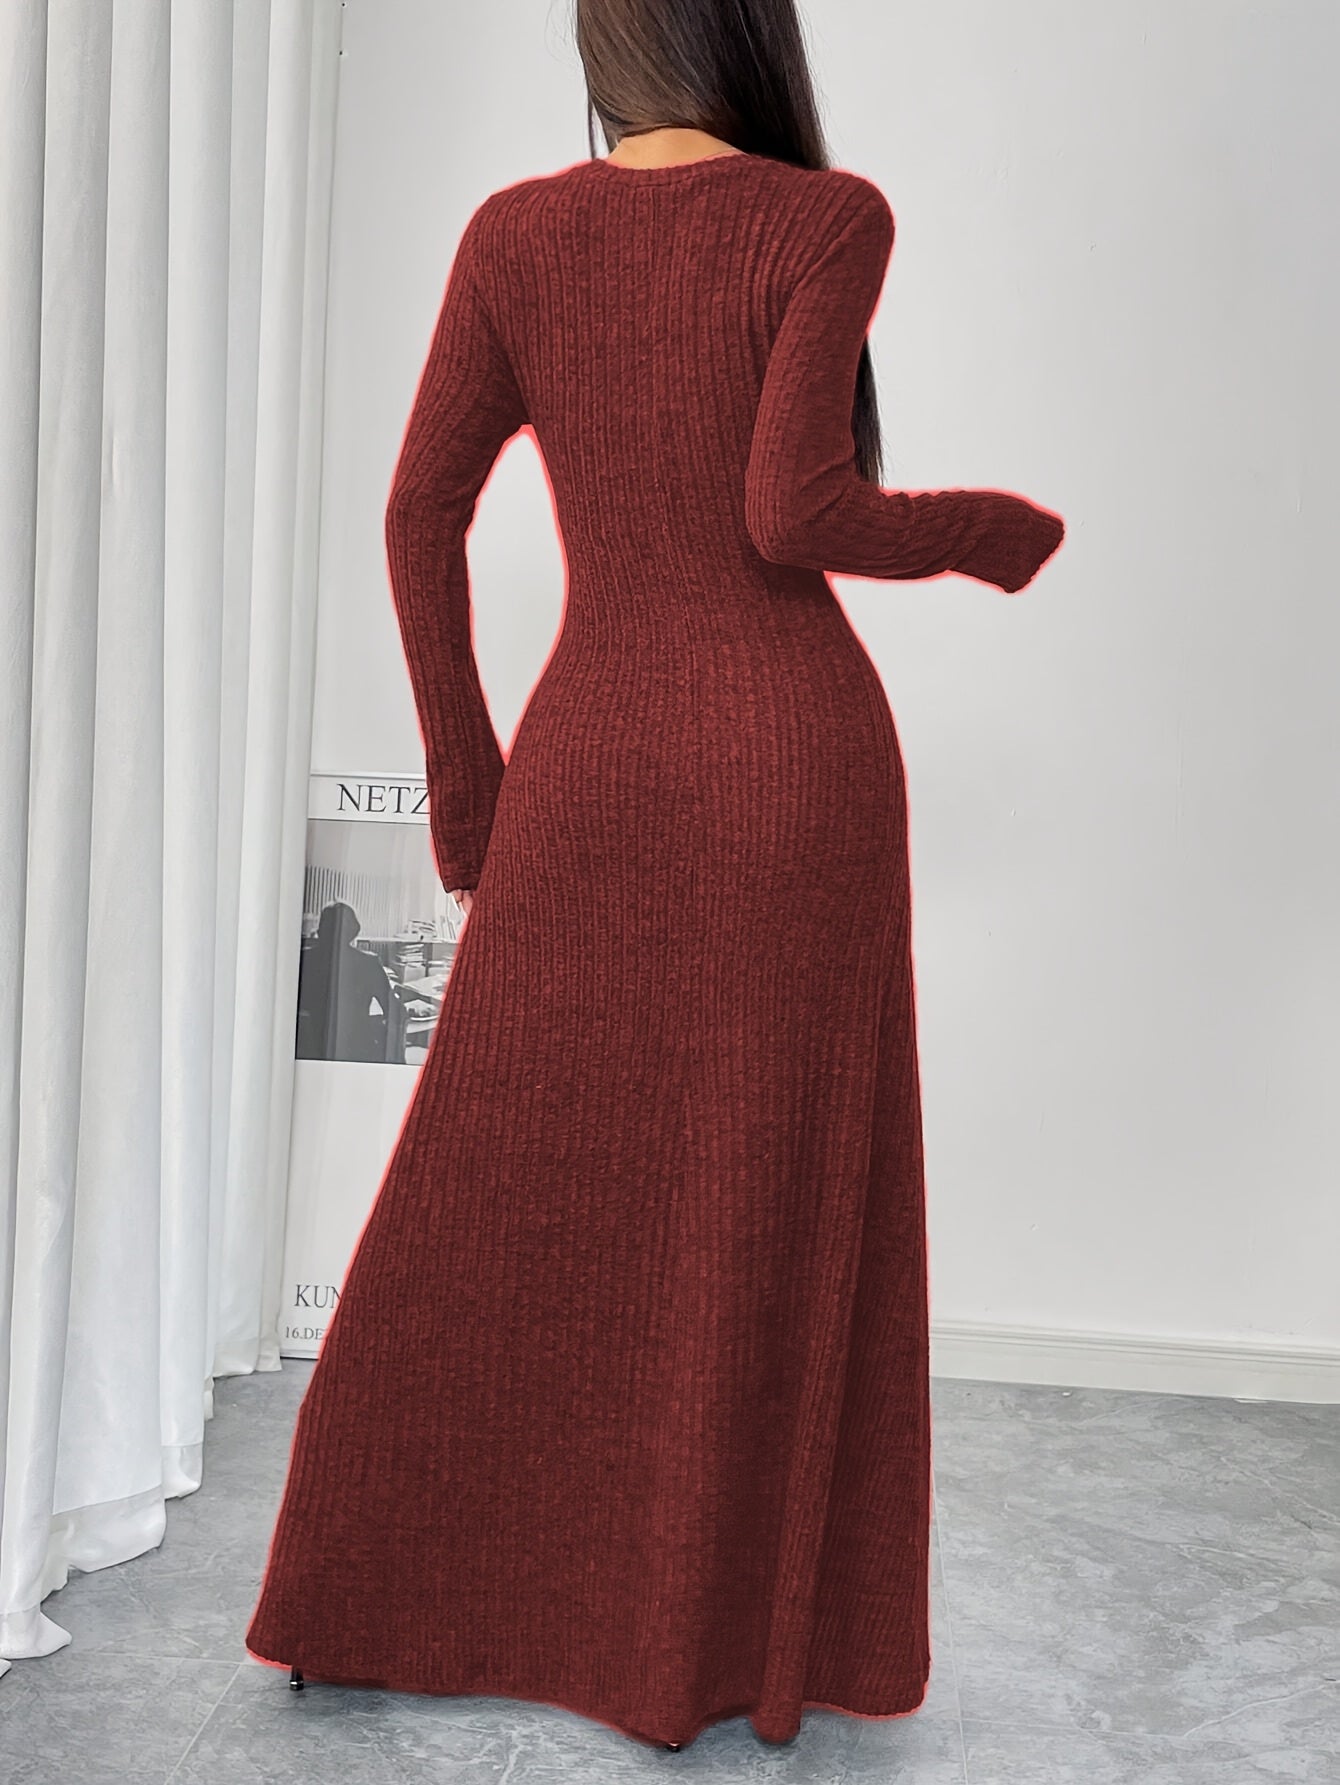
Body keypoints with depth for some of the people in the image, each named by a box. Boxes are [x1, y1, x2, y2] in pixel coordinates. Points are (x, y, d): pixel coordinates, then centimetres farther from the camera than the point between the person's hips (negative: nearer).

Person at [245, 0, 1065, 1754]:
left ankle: (375, 1596, 26)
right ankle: (708, 1635, 21)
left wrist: (464, 776, 11)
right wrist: (988, 530, 6)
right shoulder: (829, 218, -3)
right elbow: (794, 515, -13)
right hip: (793, 751, -3)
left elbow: (422, 514, 3)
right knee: (765, 1201, 8)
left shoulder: (512, 233, 8)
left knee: (507, 1191, 14)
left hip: (592, 755, 3)